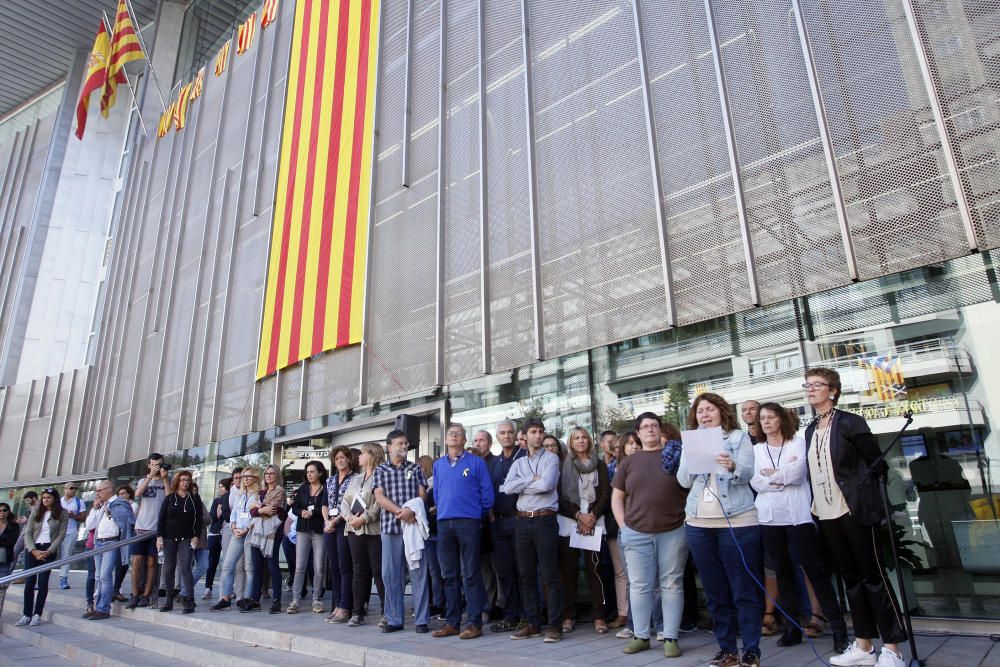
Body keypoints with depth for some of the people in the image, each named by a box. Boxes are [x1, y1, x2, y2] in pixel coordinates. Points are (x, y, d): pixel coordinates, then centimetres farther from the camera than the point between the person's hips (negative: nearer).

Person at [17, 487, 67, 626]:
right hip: (32, 549, 2)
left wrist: (49, 551, -13)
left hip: (49, 549, -2)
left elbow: (61, 535, -3)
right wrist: (34, 551, -9)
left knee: (43, 582, -4)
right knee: (29, 582, -1)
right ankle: (26, 615, 5)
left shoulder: (62, 514, 2)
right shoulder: (36, 512, 9)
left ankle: (37, 615, 0)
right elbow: (28, 533, 4)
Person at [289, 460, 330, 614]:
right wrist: (302, 512, -9)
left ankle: (317, 600, 11)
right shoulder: (303, 488, 11)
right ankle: (295, 600, 5)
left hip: (319, 531, -3)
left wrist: (312, 512, -16)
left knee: (318, 568, 1)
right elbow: (294, 508, 10)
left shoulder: (326, 489, -2)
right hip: (303, 530, 3)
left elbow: (327, 508, -11)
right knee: (299, 567, 1)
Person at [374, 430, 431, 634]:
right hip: (390, 526, 0)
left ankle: (421, 620, 7)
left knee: (418, 572, 0)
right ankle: (394, 619, 16)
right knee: (391, 574, 5)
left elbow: (422, 495, 3)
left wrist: (411, 510, -16)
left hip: (414, 525, 0)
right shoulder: (380, 470, 9)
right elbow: (379, 497, -2)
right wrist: (401, 512, -13)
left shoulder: (416, 469, 11)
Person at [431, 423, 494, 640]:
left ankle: (475, 623, 6)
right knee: (449, 575, 10)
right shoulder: (438, 465, 13)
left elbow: (487, 494, 0)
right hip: (444, 523, 4)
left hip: (469, 522, -4)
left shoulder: (476, 462, 0)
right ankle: (452, 621, 19)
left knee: (471, 574, -1)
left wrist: (477, 514, 5)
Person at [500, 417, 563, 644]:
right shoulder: (518, 463, 14)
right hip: (523, 521, 5)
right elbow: (507, 488, -3)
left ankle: (555, 625, 4)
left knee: (550, 575, -3)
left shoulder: (551, 458, 1)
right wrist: (533, 479, -8)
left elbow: (546, 485, -16)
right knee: (526, 575, 10)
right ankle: (532, 623, 20)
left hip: (545, 520, -5)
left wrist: (521, 485, -3)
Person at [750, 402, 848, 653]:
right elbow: (754, 481, -1)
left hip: (797, 515, -3)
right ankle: (793, 626, 19)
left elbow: (796, 472, -12)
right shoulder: (756, 449, 11)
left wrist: (769, 474, -2)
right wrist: (783, 476, -10)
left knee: (815, 569, -2)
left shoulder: (798, 443, 3)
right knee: (782, 571, 10)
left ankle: (838, 627, 5)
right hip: (769, 517, 3)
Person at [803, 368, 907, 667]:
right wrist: (816, 503, 11)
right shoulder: (810, 430, 12)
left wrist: (857, 492, -11)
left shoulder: (850, 422, -7)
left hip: (855, 510, -6)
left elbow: (876, 462, -7)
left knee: (873, 576, 0)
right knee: (851, 578, 13)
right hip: (827, 514, 7)